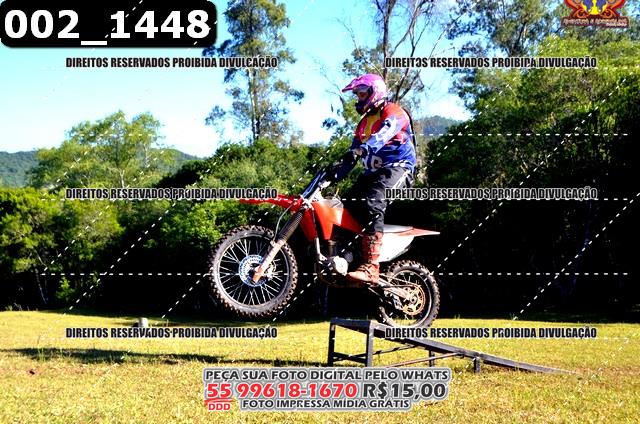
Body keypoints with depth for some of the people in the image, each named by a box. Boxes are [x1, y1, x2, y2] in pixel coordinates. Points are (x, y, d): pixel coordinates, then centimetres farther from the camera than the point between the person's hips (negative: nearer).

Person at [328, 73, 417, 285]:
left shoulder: (393, 113, -3)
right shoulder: (365, 122, 25)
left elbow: (382, 135, -25)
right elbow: (353, 152, 20)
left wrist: (361, 149, -42)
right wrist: (336, 173, 5)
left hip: (397, 168, -9)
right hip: (373, 171, 9)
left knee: (373, 203, -32)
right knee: (348, 205, -10)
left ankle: (371, 267, -42)